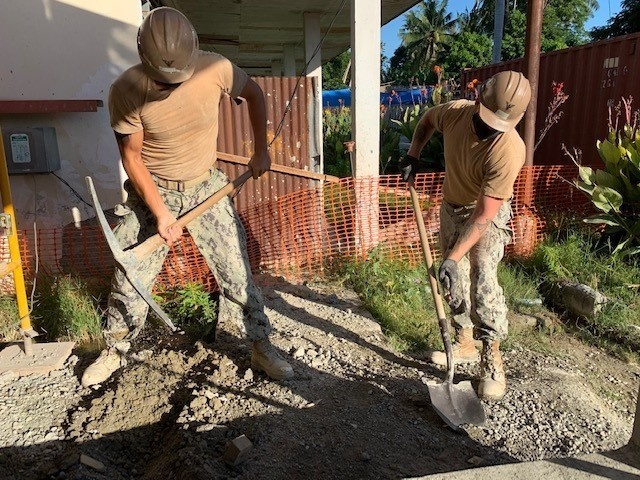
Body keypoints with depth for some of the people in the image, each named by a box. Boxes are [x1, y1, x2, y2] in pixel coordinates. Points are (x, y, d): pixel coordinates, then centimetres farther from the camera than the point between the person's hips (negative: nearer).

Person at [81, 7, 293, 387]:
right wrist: (160, 213, -18)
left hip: (207, 188, 1)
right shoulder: (127, 90, -20)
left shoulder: (216, 69, -17)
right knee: (129, 281, 5)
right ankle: (115, 352, 28)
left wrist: (261, 151, 4)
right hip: (153, 191, 0)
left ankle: (262, 348, 17)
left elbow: (254, 95, 4)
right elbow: (131, 157, -12)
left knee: (237, 273, 1)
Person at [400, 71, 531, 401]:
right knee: (454, 280, 10)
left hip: (488, 214, -5)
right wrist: (413, 154, -6)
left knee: (483, 283, -17)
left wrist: (454, 257, -36)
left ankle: (492, 360, -1)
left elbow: (483, 215, -34)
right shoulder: (454, 111, -21)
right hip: (451, 207, 6)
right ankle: (465, 344, 26)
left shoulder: (509, 150, -35)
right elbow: (427, 119, 6)